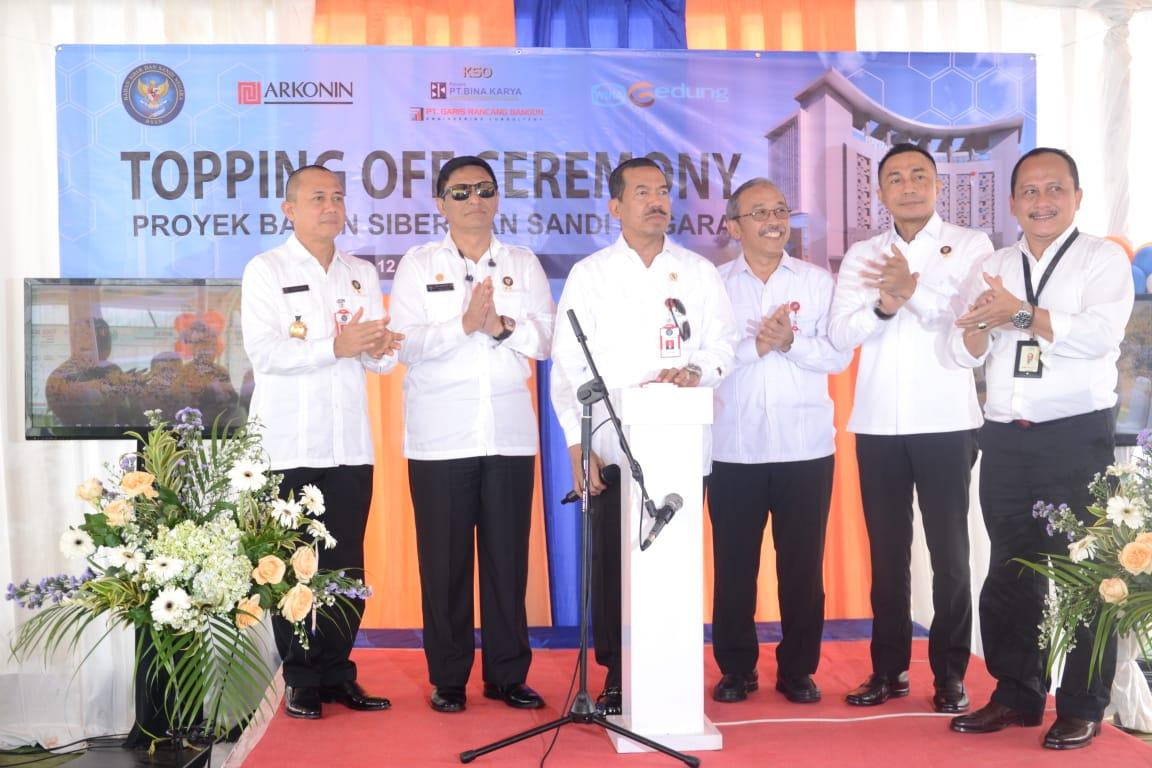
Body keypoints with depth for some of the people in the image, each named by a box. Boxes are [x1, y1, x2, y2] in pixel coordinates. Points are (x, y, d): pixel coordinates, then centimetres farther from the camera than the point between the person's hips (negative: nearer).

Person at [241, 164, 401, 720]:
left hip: (351, 444, 4)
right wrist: (336, 346, -20)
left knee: (347, 566, 5)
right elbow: (264, 351, -12)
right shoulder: (265, 271, 2)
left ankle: (337, 673, 15)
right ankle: (302, 681, 10)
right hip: (291, 444, -4)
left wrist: (382, 348, -11)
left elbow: (380, 357, 12)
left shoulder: (362, 274, 17)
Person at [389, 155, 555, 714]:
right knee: (444, 560, 3)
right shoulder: (417, 265, 6)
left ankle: (507, 674, 15)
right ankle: (448, 678, 14)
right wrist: (464, 324, -18)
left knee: (507, 557, 5)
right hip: (440, 436, -1)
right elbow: (405, 343, -6)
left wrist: (503, 327, -16)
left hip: (510, 433, 2)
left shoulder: (524, 264, 11)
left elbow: (547, 338, 2)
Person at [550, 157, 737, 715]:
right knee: (611, 562, 0)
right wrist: (577, 443, -6)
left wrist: (696, 371, -14)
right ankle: (616, 678, 12)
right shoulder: (589, 274, 6)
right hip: (612, 449, -1)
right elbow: (568, 364, 2)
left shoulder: (698, 271, 11)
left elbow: (723, 343, 9)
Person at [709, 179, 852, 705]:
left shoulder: (818, 281, 6)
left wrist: (790, 343, -16)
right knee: (734, 563, 6)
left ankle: (798, 669, 20)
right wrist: (756, 345, -17)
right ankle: (736, 668, 20)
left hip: (805, 446, 1)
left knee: (802, 563, 6)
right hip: (734, 448, 0)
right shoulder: (714, 285, 5)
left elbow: (839, 354, -2)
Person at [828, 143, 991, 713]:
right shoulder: (861, 256, 12)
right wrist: (884, 304, -17)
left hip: (946, 423, -3)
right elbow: (840, 334, 0)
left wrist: (914, 291, -20)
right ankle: (889, 668, 18)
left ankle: (950, 673, 12)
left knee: (950, 551, 1)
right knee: (886, 552, 8)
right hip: (878, 425, 3)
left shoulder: (971, 246, 4)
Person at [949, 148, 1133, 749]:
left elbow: (1099, 334, -18)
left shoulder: (1103, 259, -1)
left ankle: (1082, 708, 14)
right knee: (1009, 573, 11)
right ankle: (1016, 695, 24)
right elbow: (965, 352, 6)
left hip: (1078, 436, -5)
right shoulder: (996, 267, 13)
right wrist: (983, 323, -14)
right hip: (1005, 439, 5)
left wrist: (1022, 314, -17)